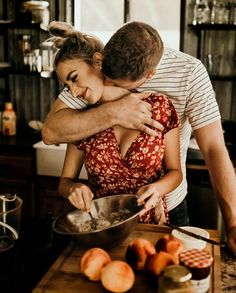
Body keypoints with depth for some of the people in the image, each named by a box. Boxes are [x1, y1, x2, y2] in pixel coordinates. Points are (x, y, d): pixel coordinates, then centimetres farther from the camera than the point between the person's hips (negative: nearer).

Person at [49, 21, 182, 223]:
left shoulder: (159, 106, -4)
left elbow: (175, 171, 5)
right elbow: (65, 181, 9)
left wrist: (157, 188, -16)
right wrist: (73, 189, -13)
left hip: (150, 224, -1)